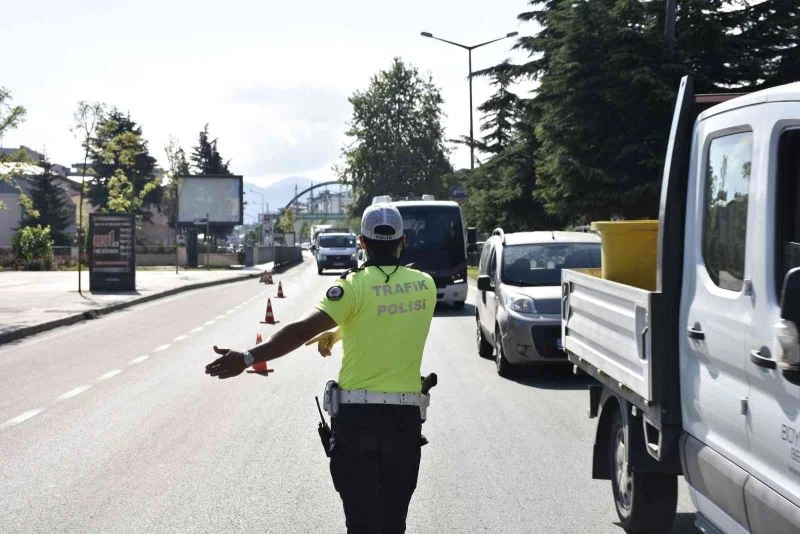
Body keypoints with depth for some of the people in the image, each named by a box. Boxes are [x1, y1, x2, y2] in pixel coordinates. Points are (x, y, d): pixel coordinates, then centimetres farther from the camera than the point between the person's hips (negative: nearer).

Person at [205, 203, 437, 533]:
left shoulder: (355, 286, -9)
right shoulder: (425, 285, 5)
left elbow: (304, 329, -22)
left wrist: (248, 358, -27)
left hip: (357, 416, -3)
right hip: (406, 417, 3)